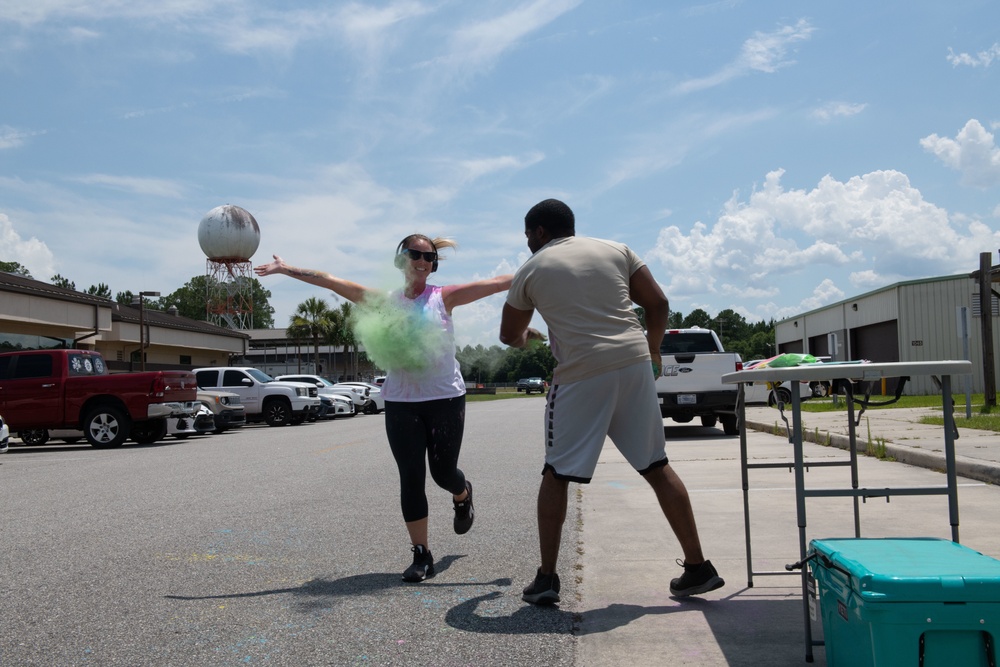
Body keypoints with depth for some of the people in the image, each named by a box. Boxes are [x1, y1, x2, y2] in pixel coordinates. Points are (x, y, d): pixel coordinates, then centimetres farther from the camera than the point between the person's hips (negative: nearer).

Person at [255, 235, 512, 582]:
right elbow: (331, 281, 4)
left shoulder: (444, 297, 1)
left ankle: (463, 495, 44)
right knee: (411, 479, -1)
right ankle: (421, 555, 9)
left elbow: (496, 283, -5)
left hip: (446, 398, -1)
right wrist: (287, 269, 3)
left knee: (443, 472, 6)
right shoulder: (385, 301, 6)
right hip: (400, 402, 1)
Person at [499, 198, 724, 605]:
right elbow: (658, 304, 10)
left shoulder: (531, 270, 9)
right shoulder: (616, 250, 15)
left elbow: (509, 335, 19)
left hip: (580, 376, -3)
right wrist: (653, 350, 24)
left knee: (557, 474, 9)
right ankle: (698, 568, 14)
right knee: (656, 467, 11)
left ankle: (546, 579, 9)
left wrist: (522, 338, 42)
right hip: (635, 364, 3)